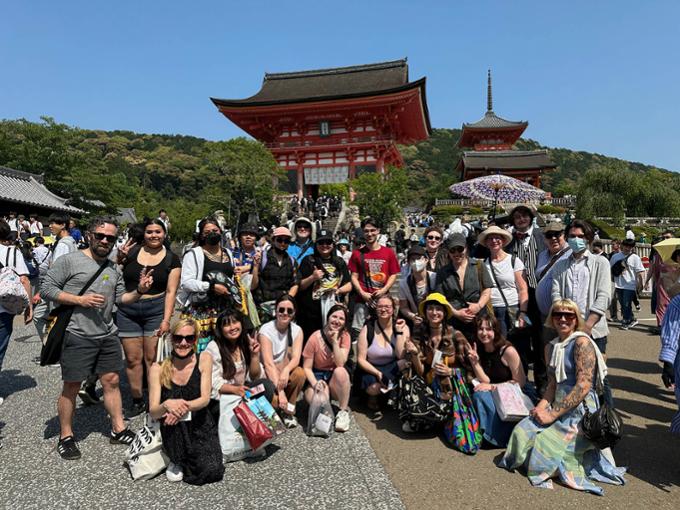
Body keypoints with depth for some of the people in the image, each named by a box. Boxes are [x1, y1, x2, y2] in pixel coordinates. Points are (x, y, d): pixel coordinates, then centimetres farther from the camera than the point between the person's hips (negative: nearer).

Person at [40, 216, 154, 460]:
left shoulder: (113, 268, 13)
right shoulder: (69, 260, -6)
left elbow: (120, 298, 11)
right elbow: (46, 289, -8)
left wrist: (139, 290, -7)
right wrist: (79, 300, -17)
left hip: (108, 335, 6)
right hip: (77, 336, -5)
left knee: (112, 381, 10)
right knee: (71, 386, 5)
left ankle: (118, 430, 21)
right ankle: (66, 436, 22)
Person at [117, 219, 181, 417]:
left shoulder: (171, 259, 2)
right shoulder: (131, 253, 5)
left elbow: (171, 291, -2)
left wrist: (166, 320, -11)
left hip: (156, 309, -2)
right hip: (127, 310, 2)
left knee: (152, 358, -1)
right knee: (132, 358, 6)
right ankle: (137, 402, 21)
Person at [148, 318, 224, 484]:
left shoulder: (204, 359, -7)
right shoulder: (158, 368, -8)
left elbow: (205, 399, -13)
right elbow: (153, 411, -11)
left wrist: (185, 406, -34)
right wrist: (166, 405, -35)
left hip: (201, 426, 0)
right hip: (173, 430, 0)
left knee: (212, 471, -20)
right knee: (174, 419, -34)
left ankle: (185, 460, 14)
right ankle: (176, 460, -3)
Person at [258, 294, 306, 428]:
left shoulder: (297, 330, -5)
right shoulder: (266, 330, -17)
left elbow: (296, 358, -16)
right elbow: (269, 363, -24)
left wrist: (286, 371, -39)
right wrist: (280, 391, -32)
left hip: (285, 371, 3)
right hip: (267, 372, -3)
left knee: (300, 373, -30)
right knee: (274, 399, -31)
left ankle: (288, 410, -7)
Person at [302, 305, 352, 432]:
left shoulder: (345, 336, -6)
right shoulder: (315, 338, -11)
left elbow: (340, 363, -19)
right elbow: (307, 368, -8)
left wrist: (335, 341, -24)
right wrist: (315, 383, -26)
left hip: (337, 379, 2)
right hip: (318, 376, -2)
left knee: (340, 371, -34)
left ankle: (344, 412, -16)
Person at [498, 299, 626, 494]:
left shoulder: (582, 343, -13)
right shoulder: (551, 347, 11)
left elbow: (584, 386, -20)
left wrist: (553, 414, -18)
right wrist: (542, 405, -7)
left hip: (581, 411, -7)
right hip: (558, 407, 7)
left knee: (545, 443, -15)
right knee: (521, 432, -8)